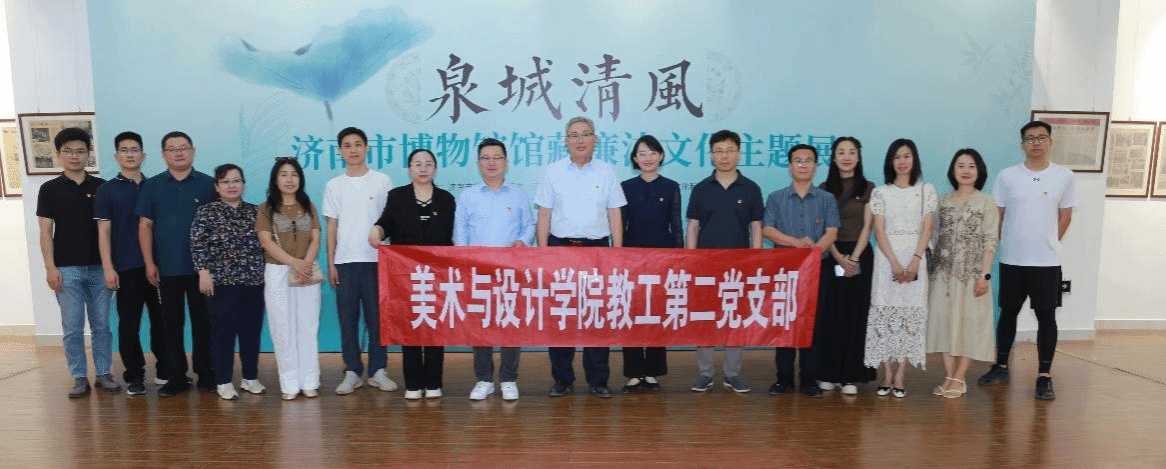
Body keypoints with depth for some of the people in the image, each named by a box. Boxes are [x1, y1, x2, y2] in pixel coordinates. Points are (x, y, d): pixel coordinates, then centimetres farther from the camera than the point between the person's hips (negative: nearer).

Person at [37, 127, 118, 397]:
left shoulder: (101, 187, 4)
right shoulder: (50, 189, 2)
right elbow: (46, 232, 1)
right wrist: (50, 267, -6)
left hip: (99, 267, 1)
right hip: (67, 269, -1)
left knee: (101, 325, 7)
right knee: (72, 328, 4)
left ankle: (103, 373, 17)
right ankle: (79, 377, 13)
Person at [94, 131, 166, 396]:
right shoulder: (106, 190, 3)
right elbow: (104, 231, -1)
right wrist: (108, 267, -8)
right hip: (126, 267, -2)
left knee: (161, 319, 6)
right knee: (129, 322, 3)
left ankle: (164, 369, 18)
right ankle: (134, 375, 12)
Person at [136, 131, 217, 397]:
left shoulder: (208, 184, 1)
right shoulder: (152, 186, 5)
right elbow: (145, 226, 5)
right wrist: (149, 263, -1)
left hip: (201, 266, -1)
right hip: (166, 268, 1)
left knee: (202, 321, 6)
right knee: (172, 323, 7)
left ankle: (206, 373, 16)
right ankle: (177, 376, 16)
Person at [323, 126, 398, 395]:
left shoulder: (382, 181, 4)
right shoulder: (334, 186, 9)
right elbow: (331, 226, 9)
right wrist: (330, 263, 3)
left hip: (376, 260, -2)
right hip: (345, 261, 2)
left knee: (377, 317, 2)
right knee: (348, 319, 4)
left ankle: (378, 371, 11)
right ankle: (352, 372, 13)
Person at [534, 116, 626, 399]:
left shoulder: (606, 173, 6)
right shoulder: (553, 171, 5)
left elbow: (614, 216, 6)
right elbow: (544, 216, 4)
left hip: (597, 248, 0)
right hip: (560, 247, 0)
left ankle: (598, 380, 13)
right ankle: (562, 379, 14)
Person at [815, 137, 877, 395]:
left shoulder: (868, 189, 4)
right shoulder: (824, 189, 7)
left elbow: (867, 227, -3)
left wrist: (854, 258, -14)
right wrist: (839, 257, -13)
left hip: (860, 256, -1)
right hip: (830, 256, 1)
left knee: (855, 315, 0)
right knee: (829, 314, 1)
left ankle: (851, 376, 5)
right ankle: (828, 373, 8)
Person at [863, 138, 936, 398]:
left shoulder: (926, 190, 9)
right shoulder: (880, 192, 7)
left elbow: (927, 228, 2)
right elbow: (879, 230, 0)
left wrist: (915, 260, -11)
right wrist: (894, 262, -12)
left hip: (915, 257, 0)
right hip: (887, 257, 0)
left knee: (911, 313, -2)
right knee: (884, 313, -3)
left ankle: (899, 376, 2)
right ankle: (886, 376, 3)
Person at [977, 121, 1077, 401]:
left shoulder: (1064, 176, -1)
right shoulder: (1007, 176, -1)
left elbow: (1065, 216, 7)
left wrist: (1047, 243, 8)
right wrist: (1008, 245, 6)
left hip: (1047, 262, 0)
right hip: (1012, 260, 1)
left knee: (1047, 317, 3)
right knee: (1008, 313, 11)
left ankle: (1044, 376, 12)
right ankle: (1001, 367, 23)